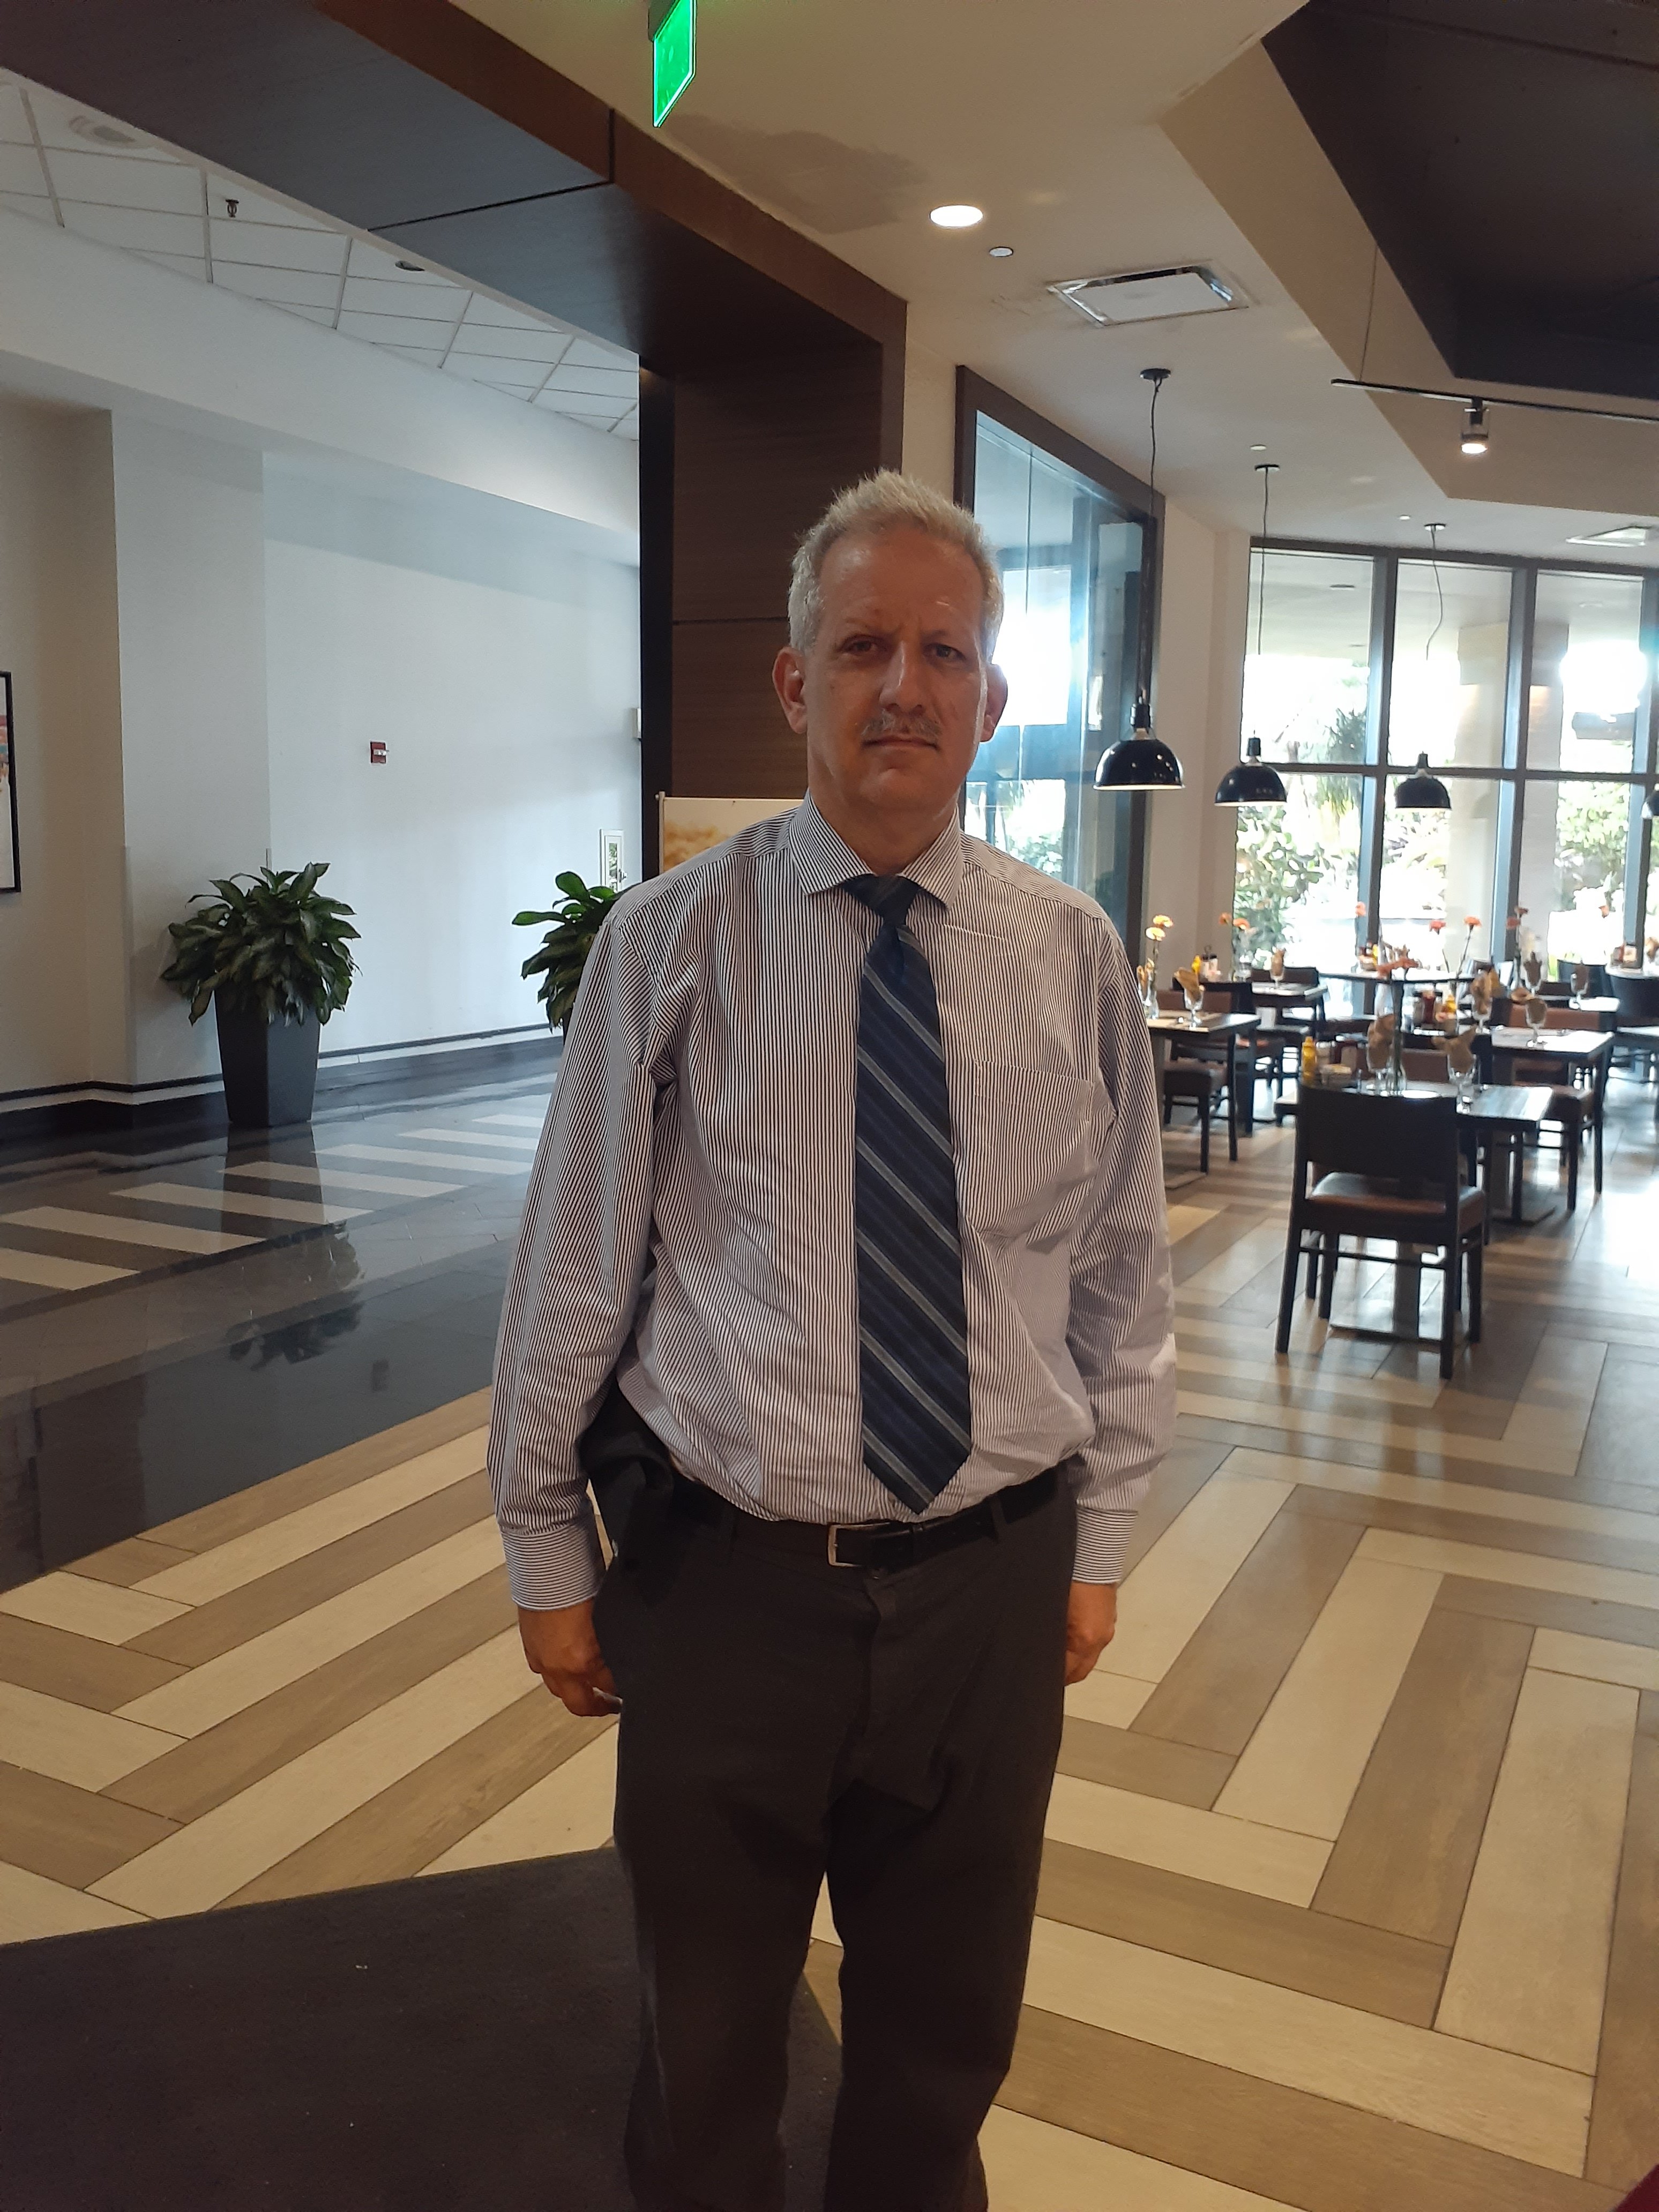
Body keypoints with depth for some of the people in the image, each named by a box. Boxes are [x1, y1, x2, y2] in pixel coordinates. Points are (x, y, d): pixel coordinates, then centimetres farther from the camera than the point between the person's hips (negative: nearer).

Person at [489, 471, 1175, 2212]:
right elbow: (572, 1270, -5)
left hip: (994, 1582, 2)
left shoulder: (1073, 957, -2)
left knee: (947, 2033, 24)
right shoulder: (672, 943, -9)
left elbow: (1122, 1271, 5)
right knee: (706, 2038, 21)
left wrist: (1097, 1544, 8)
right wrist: (548, 1558, 1)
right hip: (725, 1581, -1)